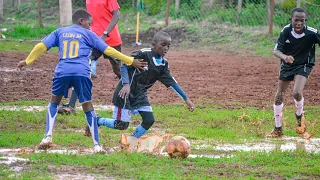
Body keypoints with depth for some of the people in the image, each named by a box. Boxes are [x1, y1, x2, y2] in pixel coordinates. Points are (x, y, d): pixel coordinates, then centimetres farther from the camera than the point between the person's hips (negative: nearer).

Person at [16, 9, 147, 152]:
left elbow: (41, 46, 16)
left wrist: (27, 61, 27)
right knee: (88, 107, 9)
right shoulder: (87, 34, 16)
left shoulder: (60, 32, 21)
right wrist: (131, 61, 19)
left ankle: (48, 137, 7)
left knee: (54, 102, 22)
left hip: (62, 71, 2)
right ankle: (96, 145, 7)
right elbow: (108, 50, 14)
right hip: (81, 73, -2)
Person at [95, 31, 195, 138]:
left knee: (149, 120, -1)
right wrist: (126, 84, -32)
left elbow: (171, 82, 4)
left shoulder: (163, 64, 4)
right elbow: (124, 67, -18)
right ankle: (97, 121, 18)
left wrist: (186, 99, 0)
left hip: (140, 94, 7)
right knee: (122, 125, -7)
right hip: (126, 92, -7)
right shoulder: (143, 54, -17)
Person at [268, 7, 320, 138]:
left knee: (297, 93, -26)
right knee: (278, 97, 6)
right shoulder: (286, 31, -18)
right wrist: (284, 57, -40)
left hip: (303, 66, -3)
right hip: (287, 66, 3)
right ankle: (278, 129, 24)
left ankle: (299, 117, 6)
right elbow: (276, 51, -18)